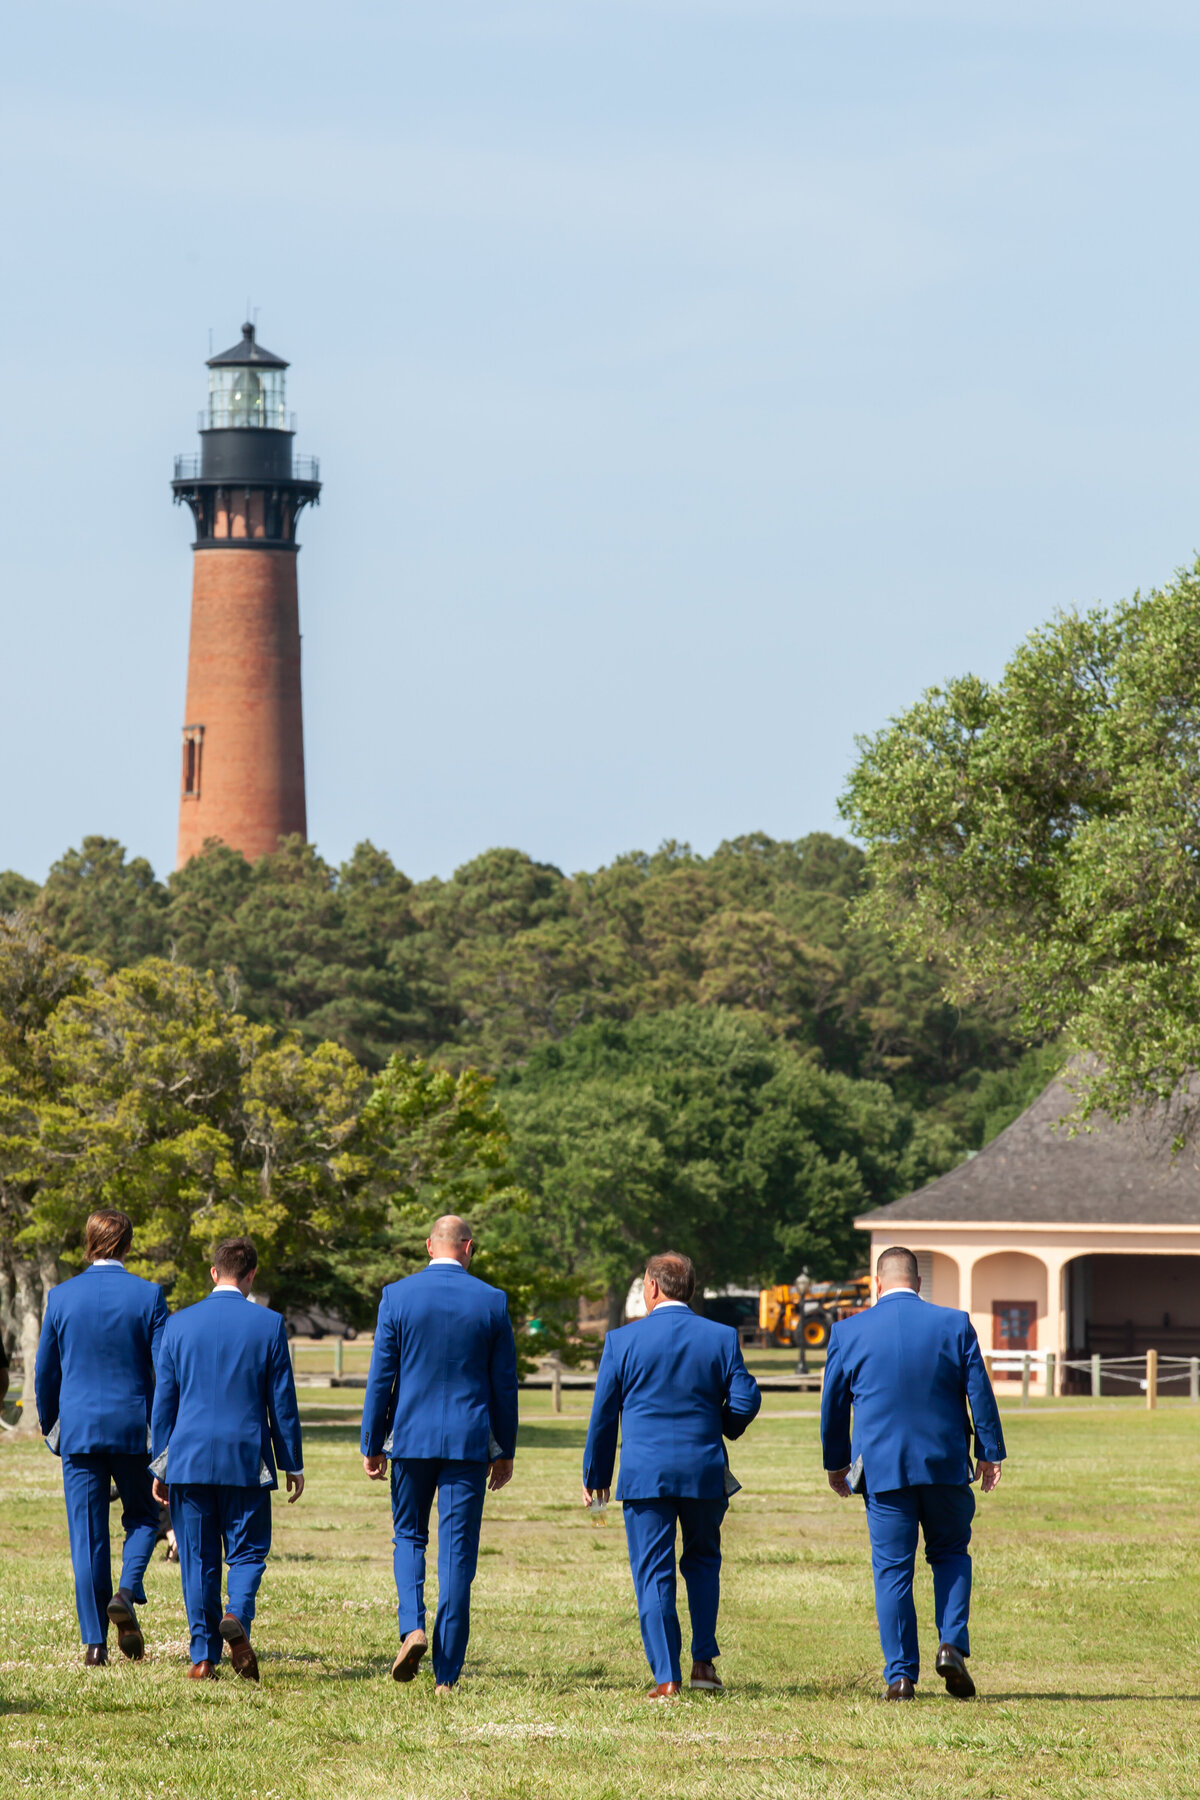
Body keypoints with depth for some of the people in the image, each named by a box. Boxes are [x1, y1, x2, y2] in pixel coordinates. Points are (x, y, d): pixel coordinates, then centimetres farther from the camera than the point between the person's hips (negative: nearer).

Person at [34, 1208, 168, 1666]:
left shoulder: (61, 1297, 0)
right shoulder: (148, 1296, -5)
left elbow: (44, 1372, 7)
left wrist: (49, 1426, 21)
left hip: (78, 1427, 1)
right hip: (134, 1426, -1)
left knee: (86, 1536, 4)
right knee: (142, 1517, 18)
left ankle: (94, 1643, 2)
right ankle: (127, 1592, -10)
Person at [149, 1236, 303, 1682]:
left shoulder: (179, 1324, 3)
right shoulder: (269, 1325, -2)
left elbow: (163, 1402, 6)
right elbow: (282, 1402, 1)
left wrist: (161, 1465, 12)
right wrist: (292, 1464, 9)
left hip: (189, 1459, 1)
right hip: (247, 1459, -1)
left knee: (198, 1559, 6)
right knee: (247, 1552, 8)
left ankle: (203, 1657, 4)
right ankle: (237, 1616, -21)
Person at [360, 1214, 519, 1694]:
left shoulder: (397, 1296, -3)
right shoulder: (492, 1302, -1)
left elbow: (380, 1377, -1)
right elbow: (504, 1383, 4)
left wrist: (372, 1444, 6)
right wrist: (505, 1451, 13)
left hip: (411, 1437, 0)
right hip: (468, 1440, 0)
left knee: (409, 1536, 18)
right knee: (458, 1551, 3)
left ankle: (412, 1626, -7)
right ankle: (447, 1672, 1)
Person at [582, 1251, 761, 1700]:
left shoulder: (622, 1340, -2)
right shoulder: (720, 1337, 0)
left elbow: (603, 1414, 2)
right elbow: (745, 1401, -4)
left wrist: (595, 1476, 13)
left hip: (644, 1473, -2)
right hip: (705, 1471, 2)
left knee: (653, 1574, 3)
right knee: (703, 1561, 21)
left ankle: (666, 1677, -2)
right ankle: (704, 1662, 14)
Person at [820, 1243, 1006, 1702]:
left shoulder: (848, 1332, 0)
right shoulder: (954, 1325, -1)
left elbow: (833, 1403, 8)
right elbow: (980, 1393, 1)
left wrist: (836, 1463, 20)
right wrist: (990, 1454, 9)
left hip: (882, 1466, 0)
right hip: (946, 1464, 0)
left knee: (892, 1568, 4)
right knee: (950, 1553, 16)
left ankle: (900, 1674, 0)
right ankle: (952, 1644, -3)